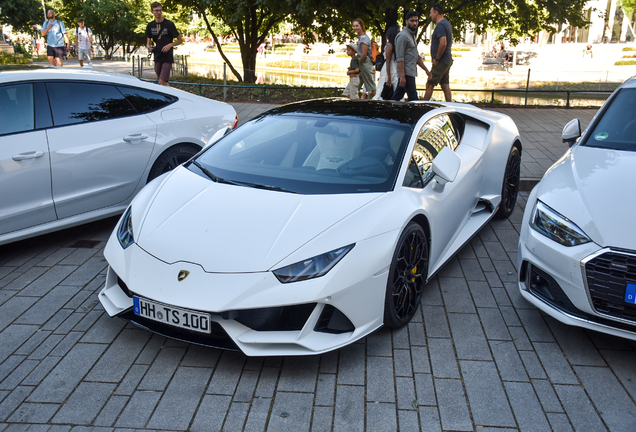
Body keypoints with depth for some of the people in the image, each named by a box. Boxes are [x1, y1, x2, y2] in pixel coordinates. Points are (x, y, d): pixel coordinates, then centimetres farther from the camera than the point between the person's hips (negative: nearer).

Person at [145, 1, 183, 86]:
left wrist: (170, 45, -19)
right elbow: (148, 40, 15)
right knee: (160, 81, 11)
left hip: (167, 57, -5)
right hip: (157, 57, 5)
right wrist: (149, 47, -9)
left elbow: (180, 40, -1)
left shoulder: (169, 24, -6)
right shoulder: (150, 25, 7)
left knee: (162, 81, -17)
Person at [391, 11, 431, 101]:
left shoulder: (412, 35, 21)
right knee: (413, 98, -7)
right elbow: (399, 58, -18)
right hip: (406, 73, -10)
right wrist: (402, 76, -23)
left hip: (411, 72, 10)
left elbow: (417, 56, 27)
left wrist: (426, 70, 23)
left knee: (397, 96, 11)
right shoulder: (403, 36, -11)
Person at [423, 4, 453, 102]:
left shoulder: (440, 25, -15)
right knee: (445, 85, 9)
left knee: (430, 85, -5)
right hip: (447, 60, 10)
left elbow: (443, 43, -27)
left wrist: (436, 58, -19)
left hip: (441, 62, -10)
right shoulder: (447, 23, 17)